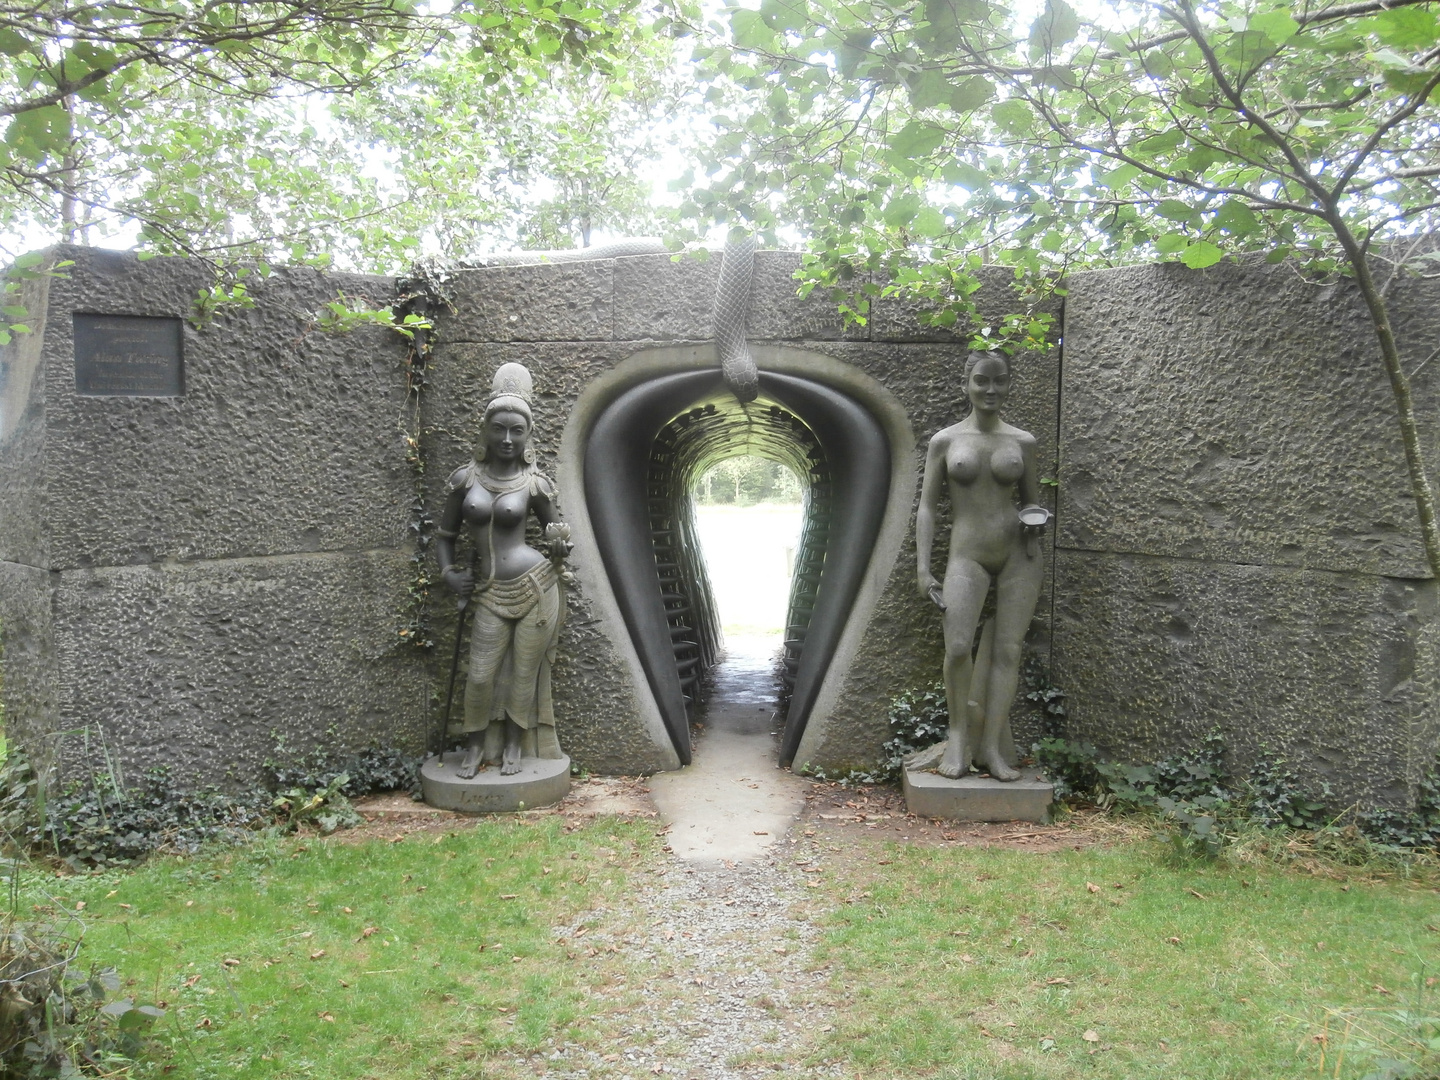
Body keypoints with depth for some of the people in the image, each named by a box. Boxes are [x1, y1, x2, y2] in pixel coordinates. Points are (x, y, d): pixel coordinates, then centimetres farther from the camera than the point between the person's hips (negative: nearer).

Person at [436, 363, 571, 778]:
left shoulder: (534, 484, -1)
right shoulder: (466, 478, 2)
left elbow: (557, 531, 14)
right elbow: (445, 534, 12)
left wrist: (560, 548, -3)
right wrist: (449, 572, 0)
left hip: (536, 589, -1)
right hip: (489, 593, 1)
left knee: (524, 673, 6)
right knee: (481, 676, -1)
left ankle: (514, 745, 26)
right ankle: (476, 746, 21)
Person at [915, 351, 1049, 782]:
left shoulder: (1022, 442, 8)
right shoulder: (945, 441, 5)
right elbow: (927, 506, 4)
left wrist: (1036, 520, -4)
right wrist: (923, 569, -3)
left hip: (1018, 556, 2)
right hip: (968, 556, -2)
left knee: (1007, 650, -2)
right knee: (958, 648, -16)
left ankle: (991, 747, 3)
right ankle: (958, 736, 3)